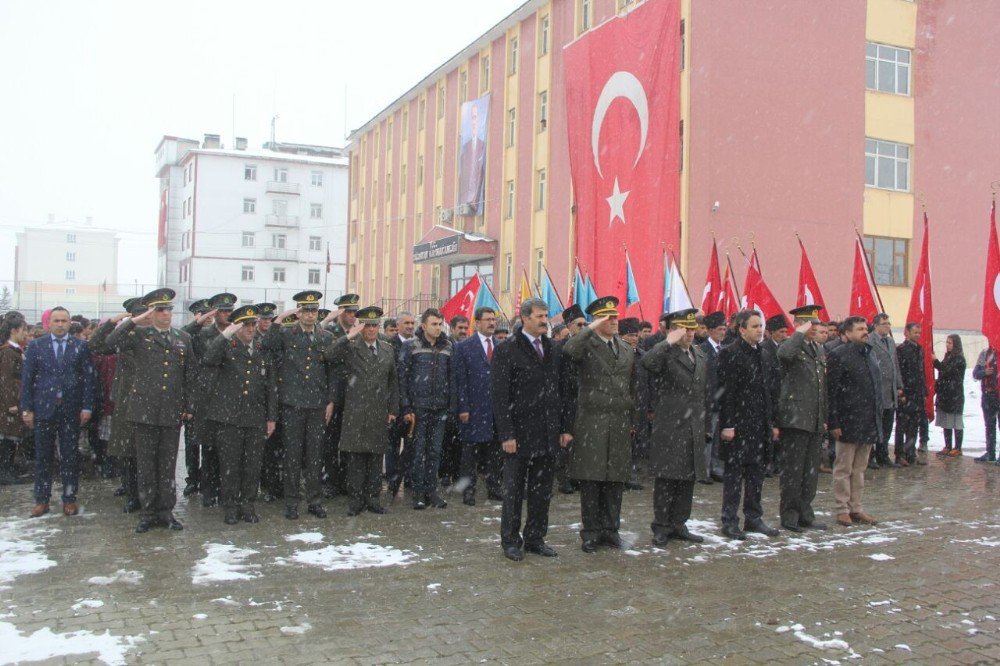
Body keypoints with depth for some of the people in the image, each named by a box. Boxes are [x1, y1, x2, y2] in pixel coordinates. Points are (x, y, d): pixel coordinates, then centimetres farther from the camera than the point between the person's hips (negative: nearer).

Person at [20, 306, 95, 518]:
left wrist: (87, 407, -4)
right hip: (43, 408, 1)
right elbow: (26, 378, 3)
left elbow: (88, 378, 2)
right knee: (42, 455, 6)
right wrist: (26, 408, -2)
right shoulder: (35, 346, 5)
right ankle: (41, 500, 15)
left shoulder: (80, 346, 3)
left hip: (71, 410, 0)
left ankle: (69, 499, 12)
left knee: (70, 456, 4)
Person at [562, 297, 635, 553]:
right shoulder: (586, 345, -4)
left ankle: (610, 529, 21)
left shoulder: (627, 350, 14)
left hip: (620, 424, 5)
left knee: (616, 479, 9)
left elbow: (631, 389, 18)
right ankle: (591, 531, 12)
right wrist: (590, 328, -22)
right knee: (590, 479, 1)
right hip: (591, 423, -5)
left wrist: (632, 421, 15)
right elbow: (567, 352, -29)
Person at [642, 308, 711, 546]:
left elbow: (705, 395, 19)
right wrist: (669, 342, -25)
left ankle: (679, 524, 22)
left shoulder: (700, 356, 15)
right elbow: (647, 362, -32)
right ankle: (661, 527, 11)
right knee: (666, 479, 0)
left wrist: (707, 426, 17)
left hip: (694, 430, 6)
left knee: (688, 479, 11)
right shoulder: (666, 354, -7)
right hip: (669, 427, -6)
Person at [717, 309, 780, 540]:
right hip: (739, 425, -7)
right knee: (734, 473, 0)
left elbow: (768, 390, 18)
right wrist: (727, 424, -17)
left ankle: (754, 518, 23)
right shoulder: (730, 354, -10)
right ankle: (730, 521, 7)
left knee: (757, 472, 13)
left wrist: (772, 423, 15)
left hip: (760, 425, 7)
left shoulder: (762, 354, 14)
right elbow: (726, 391, -14)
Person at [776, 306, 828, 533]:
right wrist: (800, 334, -21)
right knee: (793, 469, -1)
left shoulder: (820, 351, 17)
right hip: (795, 418, -7)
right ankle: (789, 515, 8)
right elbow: (783, 354, -34)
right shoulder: (791, 346, -6)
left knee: (811, 470, 12)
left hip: (816, 421, 8)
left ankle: (805, 514, 21)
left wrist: (825, 418, 18)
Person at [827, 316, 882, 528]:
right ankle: (842, 510, 11)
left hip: (868, 423, 7)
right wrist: (833, 423, -16)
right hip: (848, 422, -7)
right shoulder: (838, 356, -9)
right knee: (843, 469, 3)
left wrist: (878, 418, 13)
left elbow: (877, 388, 19)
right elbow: (831, 391, -13)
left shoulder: (869, 354, 15)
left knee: (859, 470, 13)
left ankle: (856, 508, 21)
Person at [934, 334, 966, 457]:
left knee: (956, 423, -2)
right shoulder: (948, 357, 15)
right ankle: (948, 447, 14)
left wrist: (936, 362, -12)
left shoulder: (959, 359, -9)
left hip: (955, 395, -8)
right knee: (946, 423, 9)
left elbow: (947, 371, -19)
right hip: (944, 394, 8)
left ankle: (958, 448, 3)